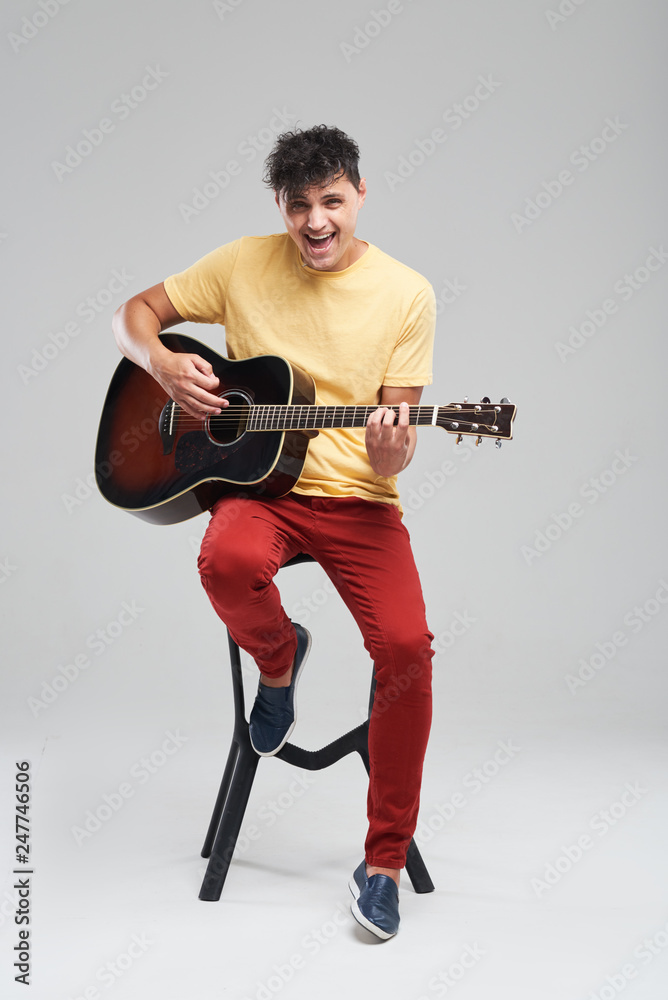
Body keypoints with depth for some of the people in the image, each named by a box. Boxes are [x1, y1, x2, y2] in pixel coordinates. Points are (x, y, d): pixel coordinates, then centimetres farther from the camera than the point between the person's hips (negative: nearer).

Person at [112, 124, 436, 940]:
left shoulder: (406, 293, -1)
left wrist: (390, 453, -25)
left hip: (357, 497, 0)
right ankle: (279, 658, 2)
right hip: (256, 483, 1)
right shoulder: (243, 265, 2)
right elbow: (133, 313, 11)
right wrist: (162, 364, -10)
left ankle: (384, 861, -4)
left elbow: (395, 436, -1)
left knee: (406, 643, -24)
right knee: (226, 560, -37)